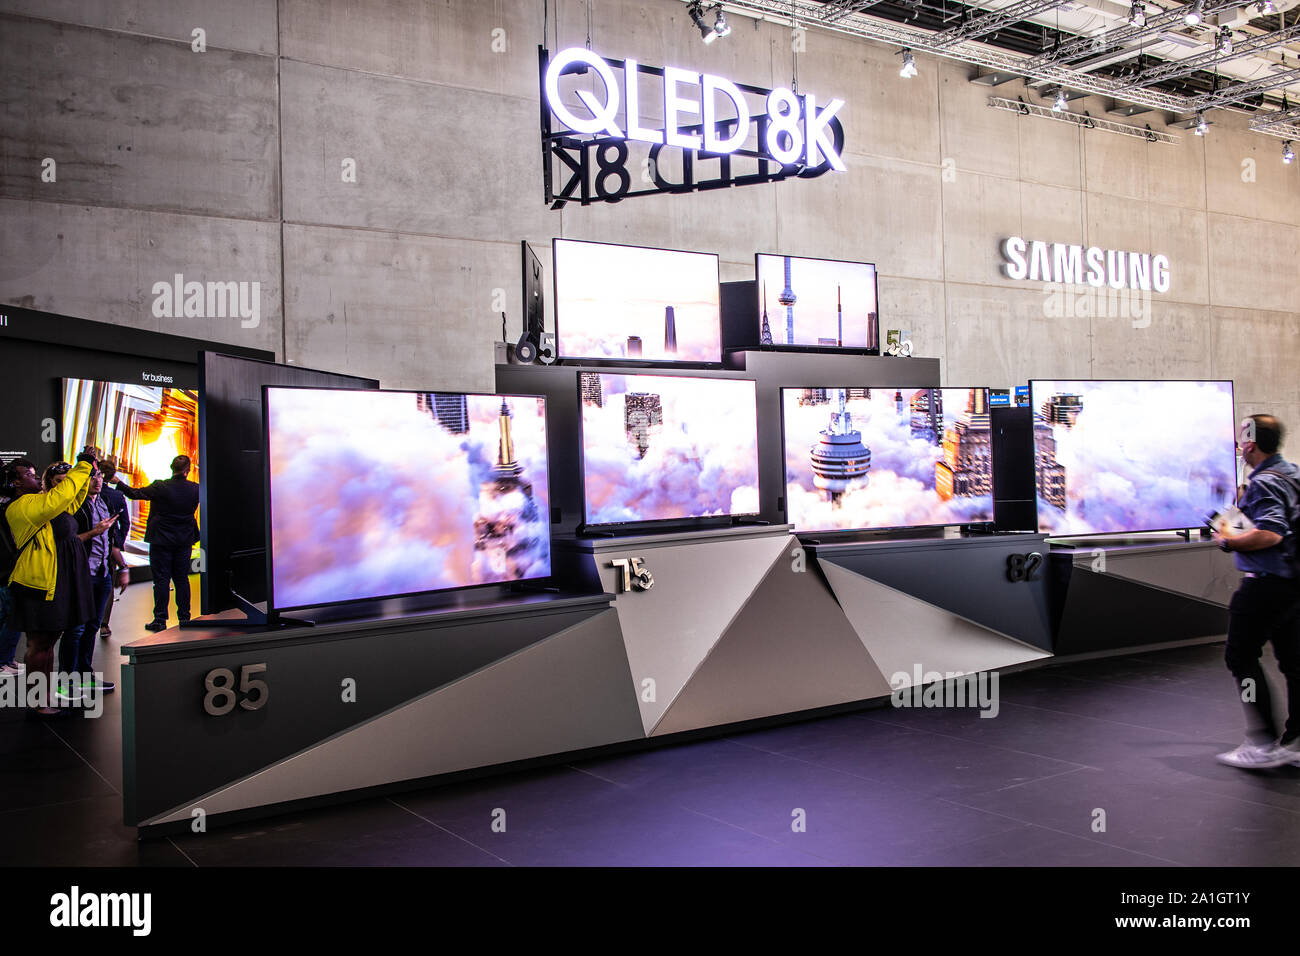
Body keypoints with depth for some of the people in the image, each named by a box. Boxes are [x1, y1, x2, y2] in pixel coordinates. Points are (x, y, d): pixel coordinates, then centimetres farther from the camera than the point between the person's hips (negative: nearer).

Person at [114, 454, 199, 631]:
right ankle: (184, 618, 12)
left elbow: (135, 493, -6)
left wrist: (117, 482, 7)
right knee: (182, 579, 10)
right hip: (184, 540, 3)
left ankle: (160, 620, 4)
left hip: (161, 540, -3)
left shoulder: (160, 487, -15)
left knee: (161, 580, 2)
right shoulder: (195, 489, -5)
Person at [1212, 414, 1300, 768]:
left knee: (1241, 657, -1)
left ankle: (1264, 742, -1)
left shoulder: (1264, 483, -17)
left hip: (1267, 583, -10)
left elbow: (1270, 534, -28)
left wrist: (1229, 541, -14)